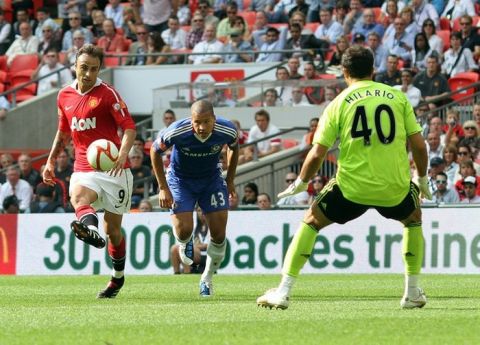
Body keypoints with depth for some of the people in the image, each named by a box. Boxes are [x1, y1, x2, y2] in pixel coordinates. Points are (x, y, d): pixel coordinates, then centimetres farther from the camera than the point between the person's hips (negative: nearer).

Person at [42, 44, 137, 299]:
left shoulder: (107, 93, -6)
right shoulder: (65, 96, 10)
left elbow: (129, 127, -11)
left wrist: (123, 153, -29)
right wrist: (51, 161, 20)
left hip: (113, 169, -3)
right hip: (83, 170, 3)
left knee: (113, 228, 3)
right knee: (77, 196, -33)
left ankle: (118, 278, 24)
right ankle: (90, 229, -63)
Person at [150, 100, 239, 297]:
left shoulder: (227, 131, -25)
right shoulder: (177, 132, -32)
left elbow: (234, 147, 1)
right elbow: (155, 151, -12)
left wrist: (230, 180, 4)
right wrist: (163, 188, -12)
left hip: (212, 180, 2)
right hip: (180, 180, -2)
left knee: (218, 234, -5)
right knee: (183, 230, -16)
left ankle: (207, 278, 19)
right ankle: (185, 243, 26)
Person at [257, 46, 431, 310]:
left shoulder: (339, 104, 2)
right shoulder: (397, 97, 6)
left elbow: (317, 154, -3)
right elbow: (419, 145, 4)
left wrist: (300, 183, 14)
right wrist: (422, 179, 20)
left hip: (352, 188, -1)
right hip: (395, 188, 1)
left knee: (311, 221, 20)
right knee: (414, 218, 33)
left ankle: (283, 292, 11)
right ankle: (413, 293, 28)